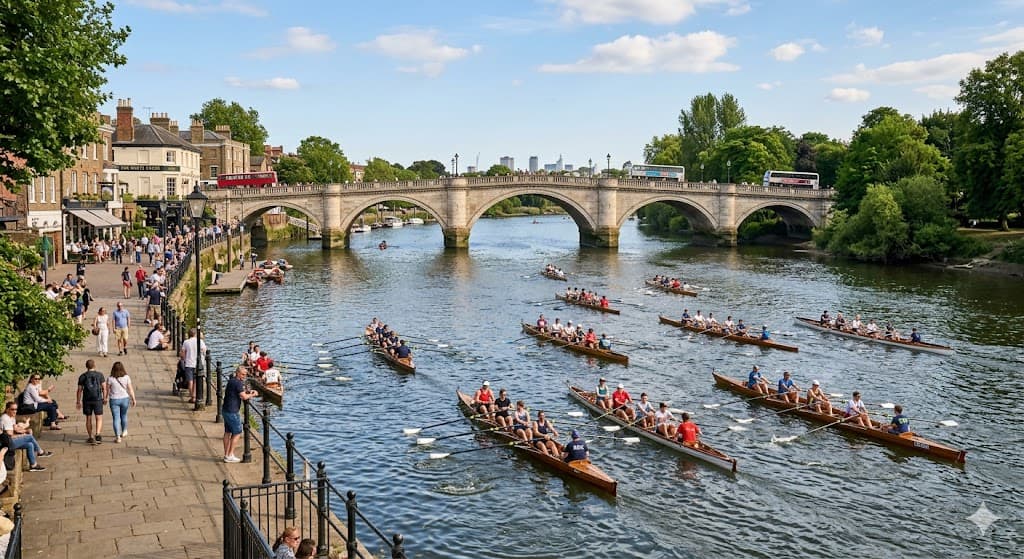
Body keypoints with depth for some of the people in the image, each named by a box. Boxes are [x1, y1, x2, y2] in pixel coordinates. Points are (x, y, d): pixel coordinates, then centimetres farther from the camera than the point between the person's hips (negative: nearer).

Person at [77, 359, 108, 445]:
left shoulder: (82, 376, 0)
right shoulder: (99, 375, -3)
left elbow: (79, 390, 0)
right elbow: (104, 388, -3)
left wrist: (78, 402, 8)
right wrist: (104, 398, 8)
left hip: (87, 400, 1)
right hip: (97, 399, -1)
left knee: (88, 419, 12)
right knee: (99, 418, 5)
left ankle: (91, 438, 14)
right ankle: (98, 434, -14)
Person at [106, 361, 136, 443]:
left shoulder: (110, 378, -13)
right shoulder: (126, 377, -10)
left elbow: (107, 390, -4)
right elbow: (130, 389, -6)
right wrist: (133, 399, 3)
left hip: (114, 400, -2)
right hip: (125, 399, 2)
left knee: (116, 418, 3)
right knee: (124, 415, 22)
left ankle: (118, 437, 0)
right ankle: (124, 432, 39)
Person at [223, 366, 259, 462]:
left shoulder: (231, 381, 12)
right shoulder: (238, 383, -18)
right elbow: (244, 397, -21)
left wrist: (248, 392, 10)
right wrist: (252, 394, -4)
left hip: (225, 410, 9)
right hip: (232, 412, -9)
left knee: (227, 432, 14)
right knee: (237, 433, 1)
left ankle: (226, 455, 19)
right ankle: (230, 456, 2)